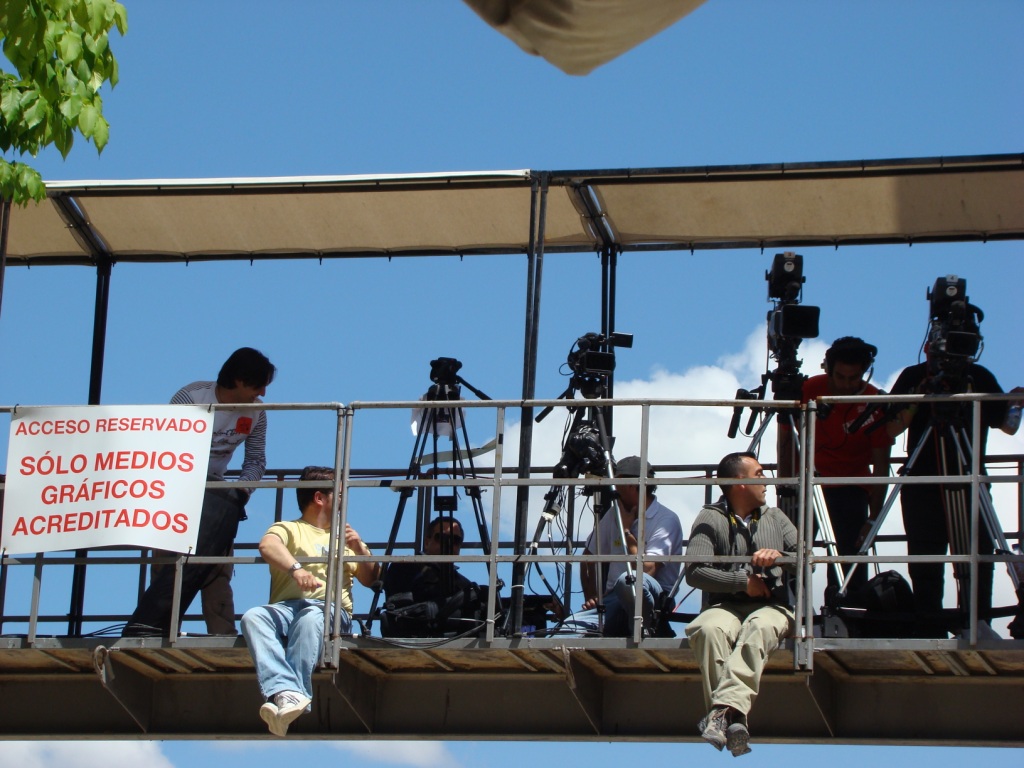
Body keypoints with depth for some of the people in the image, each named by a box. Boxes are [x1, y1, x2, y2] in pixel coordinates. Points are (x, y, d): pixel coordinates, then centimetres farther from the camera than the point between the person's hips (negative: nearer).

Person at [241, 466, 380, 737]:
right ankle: (287, 693, -55)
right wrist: (295, 569, -25)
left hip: (331, 608, 1)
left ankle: (286, 699, -50)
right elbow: (267, 545, -5)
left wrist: (361, 549, 8)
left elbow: (370, 580, 27)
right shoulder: (288, 529, 20)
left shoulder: (343, 535, 33)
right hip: (287, 606, -1)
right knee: (253, 617, -36)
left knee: (311, 618, -38)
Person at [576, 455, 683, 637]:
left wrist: (627, 530, -10)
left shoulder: (666, 520, -8)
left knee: (630, 581, -39)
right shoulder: (612, 516, 11)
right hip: (613, 600, 4)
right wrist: (590, 599, 7)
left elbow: (647, 569, -20)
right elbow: (589, 558, 21)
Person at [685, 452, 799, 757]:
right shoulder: (710, 519, 10)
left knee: (758, 628, -37)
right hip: (726, 606, -1)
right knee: (708, 629, -38)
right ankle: (733, 720, -49)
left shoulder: (775, 517, 24)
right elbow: (694, 572, -4)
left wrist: (779, 556, -8)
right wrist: (743, 582, -7)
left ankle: (723, 710, -56)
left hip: (772, 607, 1)